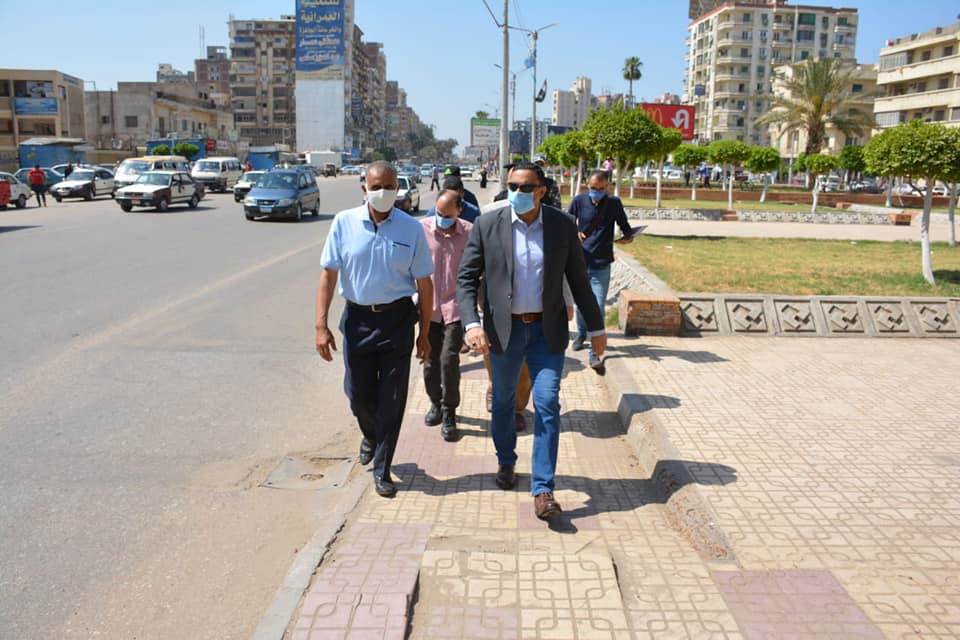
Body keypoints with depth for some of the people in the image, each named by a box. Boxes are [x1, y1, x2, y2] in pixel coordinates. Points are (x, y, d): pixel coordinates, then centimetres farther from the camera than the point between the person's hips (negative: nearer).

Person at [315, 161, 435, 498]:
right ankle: (371, 435, 47)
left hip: (398, 320, -1)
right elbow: (329, 274, -1)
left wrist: (424, 334, 1)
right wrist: (321, 325, -7)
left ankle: (382, 470, 21)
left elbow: (424, 283, 1)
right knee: (358, 394, 12)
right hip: (358, 318, 1)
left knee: (392, 398, 4)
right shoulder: (344, 223, -3)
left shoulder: (411, 228, -3)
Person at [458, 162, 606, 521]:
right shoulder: (487, 225, -5)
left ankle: (543, 489, 1)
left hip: (547, 330, 0)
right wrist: (472, 323, -18)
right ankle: (506, 462, 41)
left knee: (547, 405, -7)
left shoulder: (562, 226, -3)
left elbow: (578, 280, 4)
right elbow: (466, 278, -4)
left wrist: (596, 327, 8)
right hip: (503, 330, 1)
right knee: (503, 402, 16)